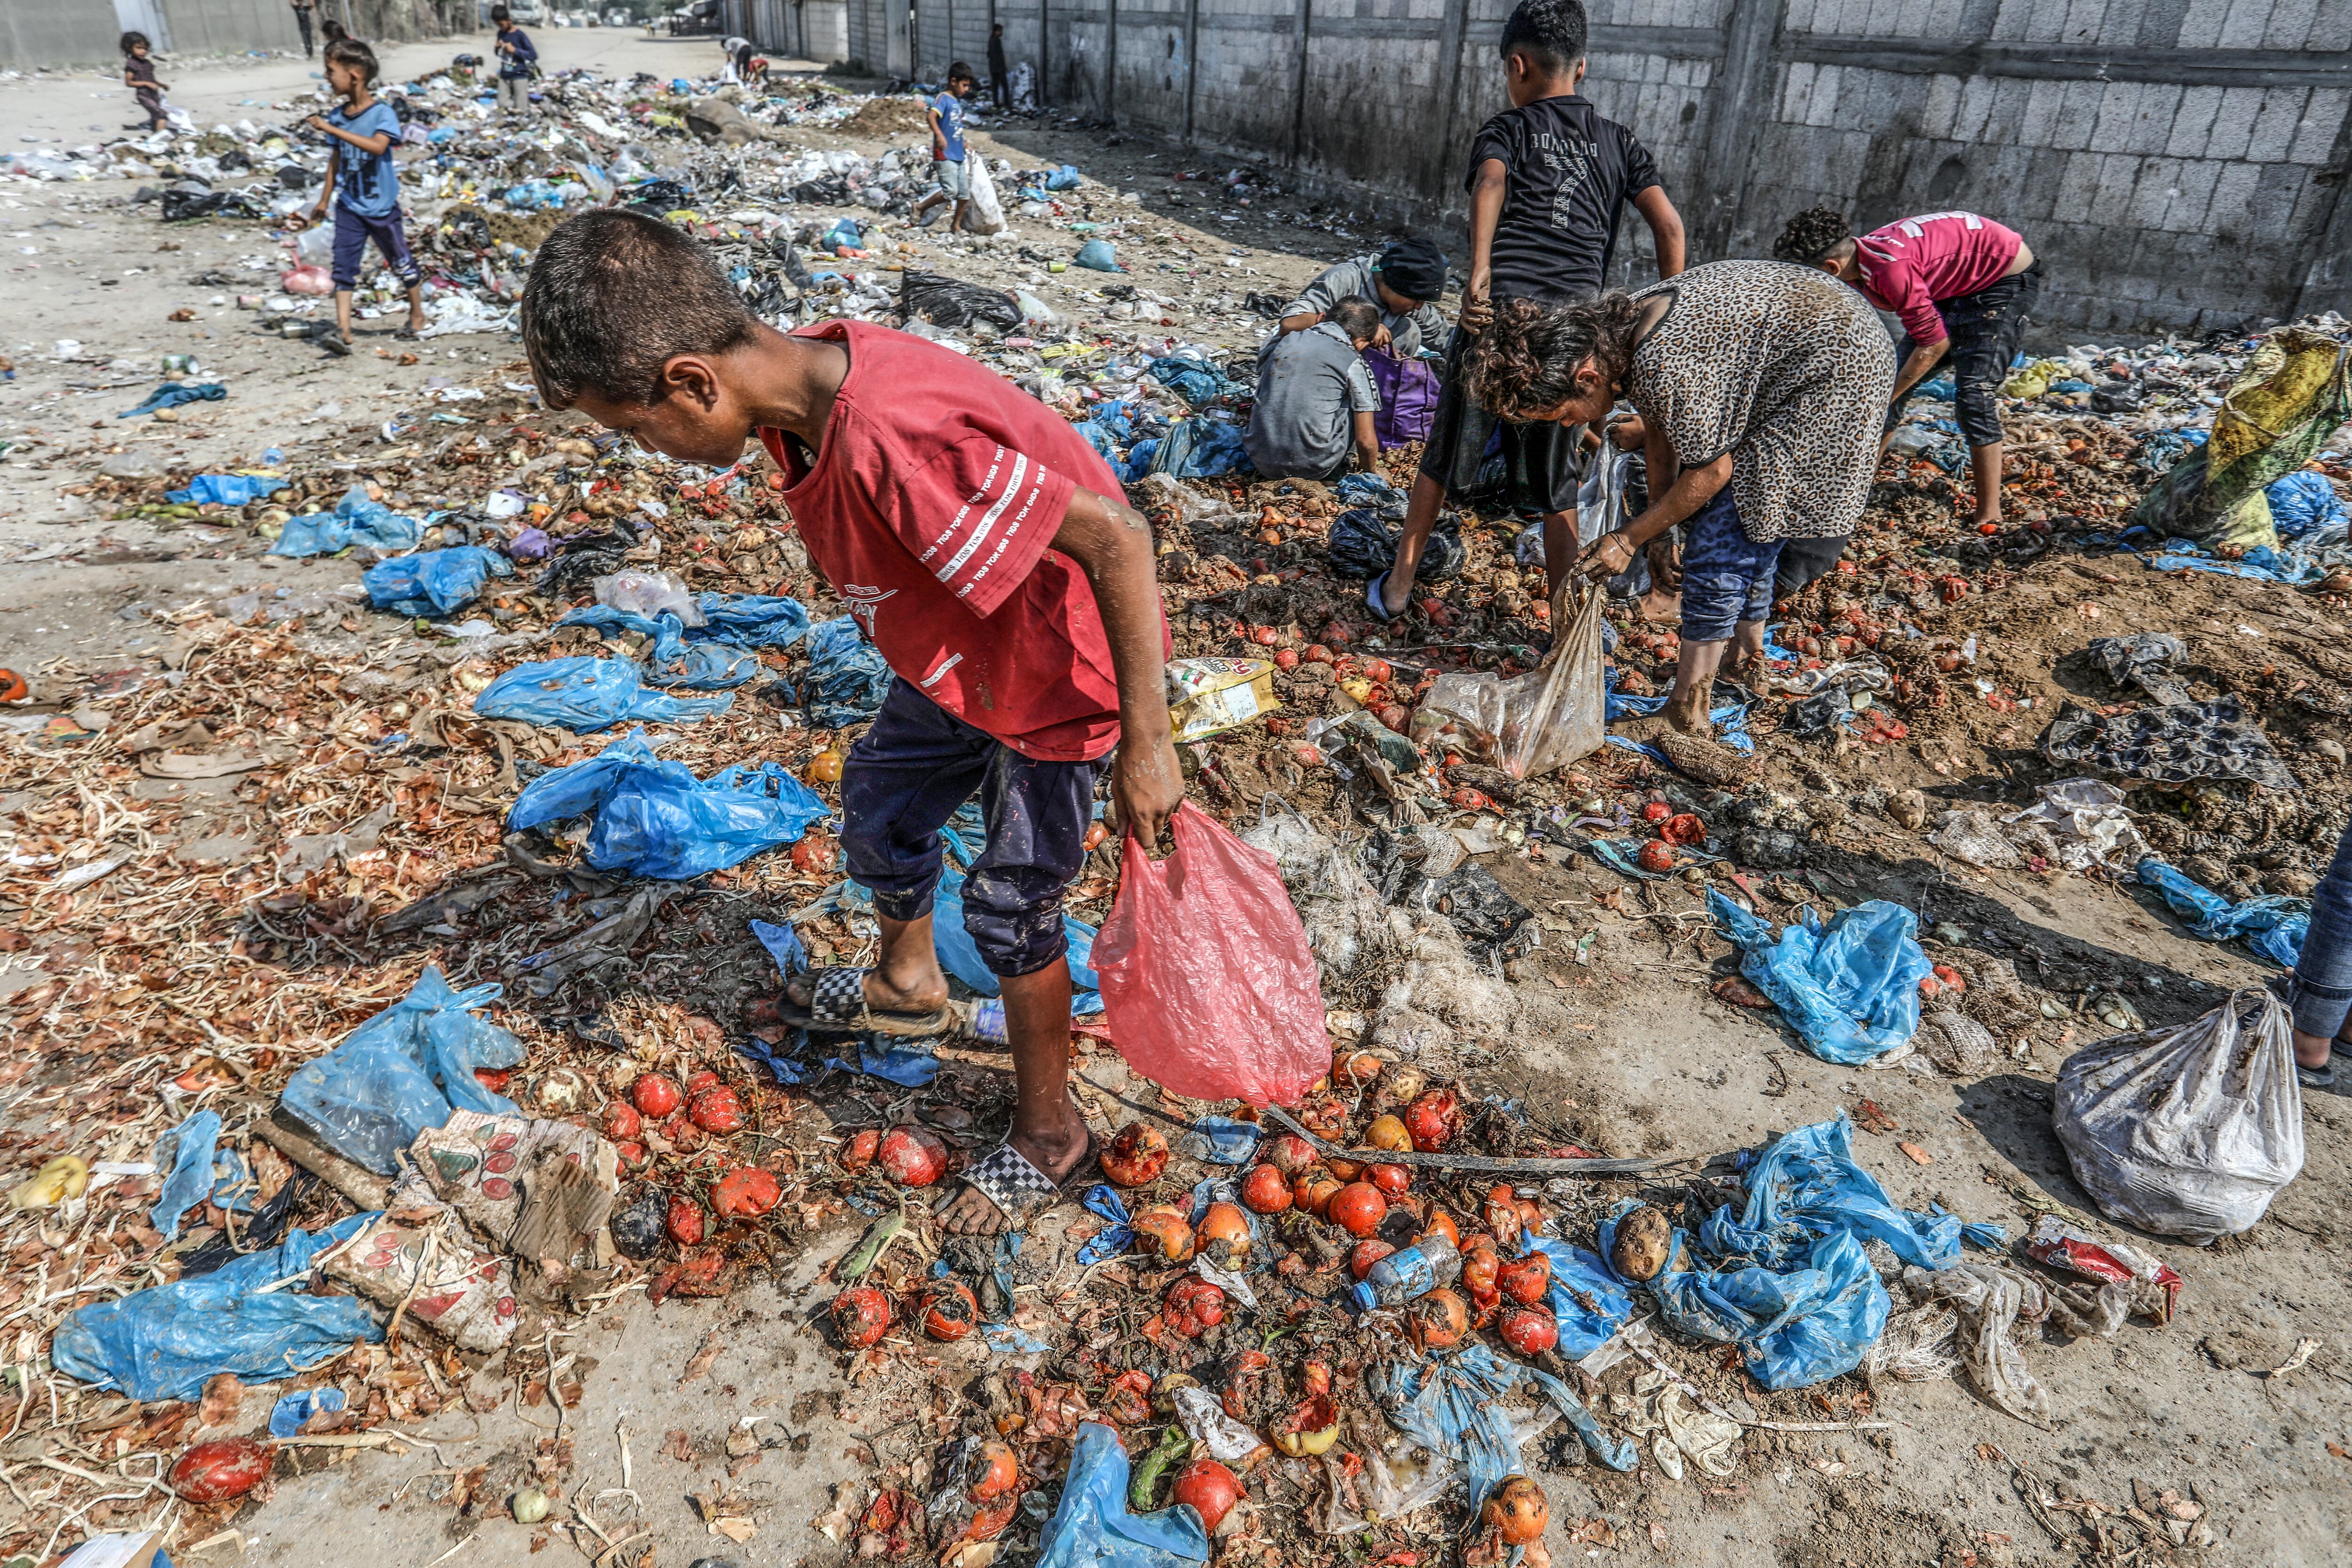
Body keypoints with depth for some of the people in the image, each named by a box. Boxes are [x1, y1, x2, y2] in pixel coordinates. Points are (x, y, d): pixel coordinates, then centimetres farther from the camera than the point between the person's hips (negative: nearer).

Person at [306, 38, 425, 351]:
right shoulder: (337, 115, 4)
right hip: (349, 206, 4)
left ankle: (417, 315, 34)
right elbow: (337, 158, 13)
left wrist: (332, 130, -31)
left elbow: (378, 146, -30)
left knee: (401, 262, 13)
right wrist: (325, 199, 18)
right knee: (344, 266, -5)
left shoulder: (382, 112, -12)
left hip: (382, 207, -4)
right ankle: (343, 330, -8)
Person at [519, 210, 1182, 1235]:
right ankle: (905, 984, 52)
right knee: (879, 801, 23)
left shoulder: (893, 443, -39)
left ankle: (1048, 1133, 27)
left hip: (1059, 672, -9)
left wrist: (1146, 744, -29)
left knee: (1010, 902, 3)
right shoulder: (802, 378, -10)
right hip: (960, 655, 9)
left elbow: (1115, 537, -35)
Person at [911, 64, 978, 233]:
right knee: (951, 191, -16)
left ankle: (956, 225, 18)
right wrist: (939, 135, -40)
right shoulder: (944, 98, -9)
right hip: (945, 155, -9)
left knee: (965, 192, 6)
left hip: (959, 155, 9)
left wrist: (963, 143, 29)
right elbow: (932, 116, -27)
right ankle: (921, 207, 2)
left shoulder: (959, 102, 16)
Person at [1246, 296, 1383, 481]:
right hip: (1314, 470, -4)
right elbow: (1366, 442, -1)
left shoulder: (1282, 342, 11)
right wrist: (1372, 473, 20)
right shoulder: (1353, 363, -1)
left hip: (1262, 464, 4)